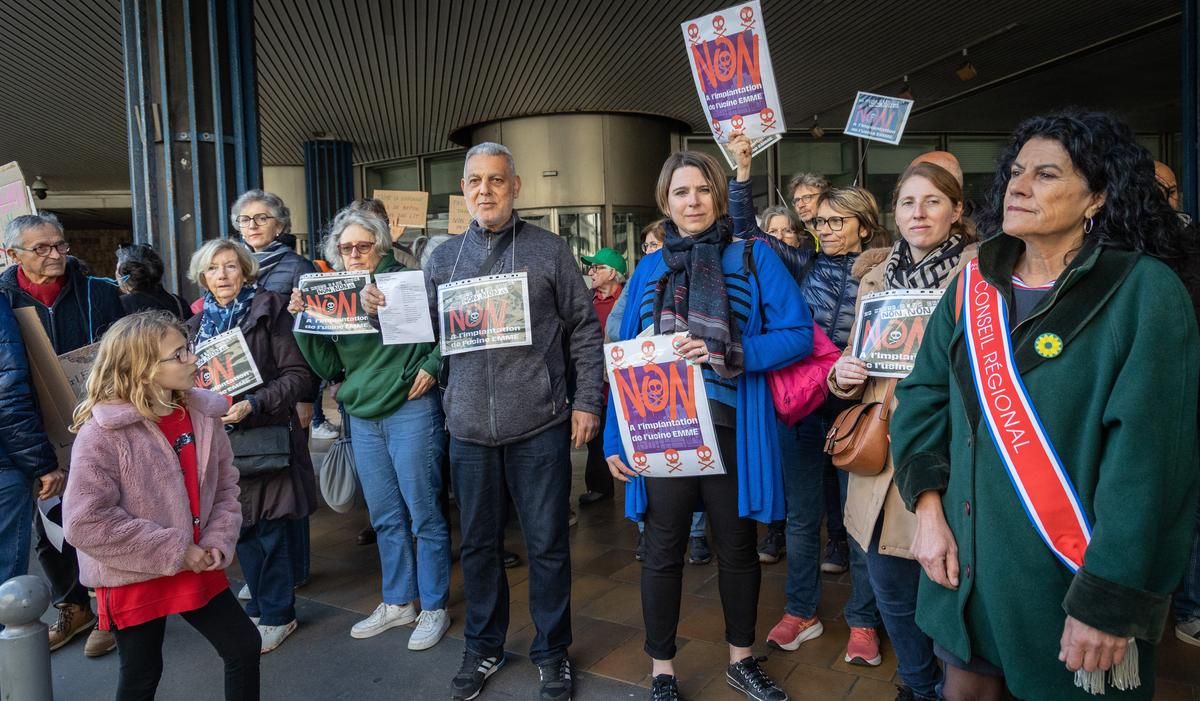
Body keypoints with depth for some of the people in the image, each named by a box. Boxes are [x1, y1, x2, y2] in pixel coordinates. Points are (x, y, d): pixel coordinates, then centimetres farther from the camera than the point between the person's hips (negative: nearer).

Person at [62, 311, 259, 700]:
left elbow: (225, 487, 6)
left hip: (197, 568, 5)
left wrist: (218, 543, -9)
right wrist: (173, 552, -19)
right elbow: (85, 521, -22)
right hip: (133, 578, -5)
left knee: (245, 646, 11)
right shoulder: (102, 433, -20)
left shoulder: (202, 415, -4)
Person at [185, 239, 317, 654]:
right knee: (241, 528, 12)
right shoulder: (199, 323, 12)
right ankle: (259, 606, 29)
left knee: (270, 528, 1)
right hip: (221, 439, 5)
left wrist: (254, 404, -20)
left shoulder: (268, 310, -5)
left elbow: (299, 375, -10)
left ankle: (277, 615, 16)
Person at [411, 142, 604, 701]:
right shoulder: (443, 257, 9)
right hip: (468, 429, 3)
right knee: (478, 543, 15)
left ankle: (551, 652, 27)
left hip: (539, 427, -3)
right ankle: (483, 646, 35)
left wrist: (587, 401, -3)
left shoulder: (549, 251, 0)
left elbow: (584, 331, 1)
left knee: (547, 545, 8)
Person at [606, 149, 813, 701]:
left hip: (732, 430, -1)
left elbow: (799, 334, -7)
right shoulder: (648, 268, 6)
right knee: (663, 552, 10)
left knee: (738, 549, 15)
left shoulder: (753, 257, -1)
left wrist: (727, 355, -21)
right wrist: (615, 438, 1)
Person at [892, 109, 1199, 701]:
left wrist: (1109, 599, -19)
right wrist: (927, 504, -7)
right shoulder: (975, 286, 3)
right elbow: (924, 395, 5)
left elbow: (1150, 456, -18)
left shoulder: (1144, 292, -12)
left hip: (1068, 583, -4)